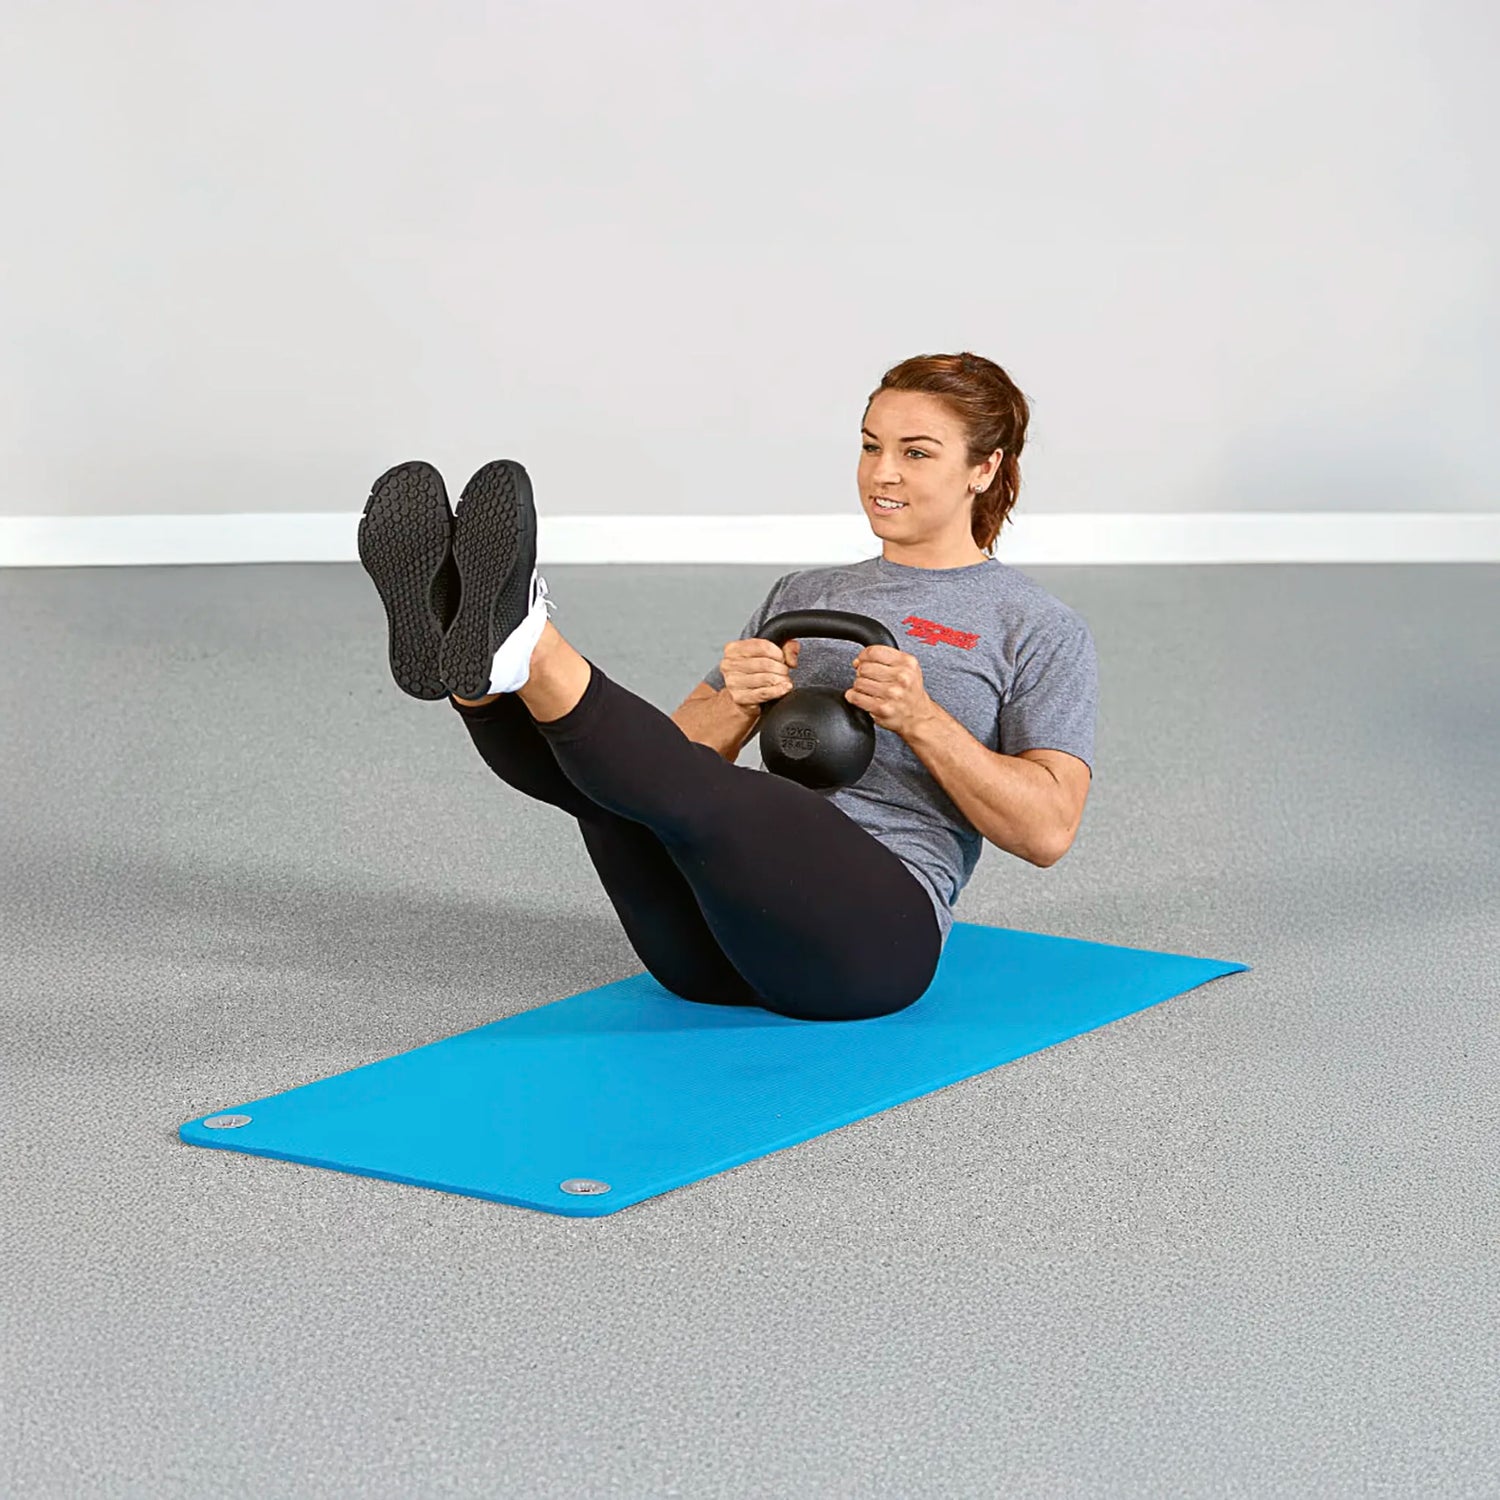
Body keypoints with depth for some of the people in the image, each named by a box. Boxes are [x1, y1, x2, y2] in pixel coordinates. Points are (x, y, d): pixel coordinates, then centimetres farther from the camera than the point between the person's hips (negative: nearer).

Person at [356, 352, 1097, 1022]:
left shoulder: (1040, 631, 10)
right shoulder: (802, 594, 25)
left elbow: (1047, 829, -1)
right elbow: (688, 745, 18)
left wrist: (921, 719, -13)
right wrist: (737, 703, -5)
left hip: (874, 933, -5)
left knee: (688, 786, -34)